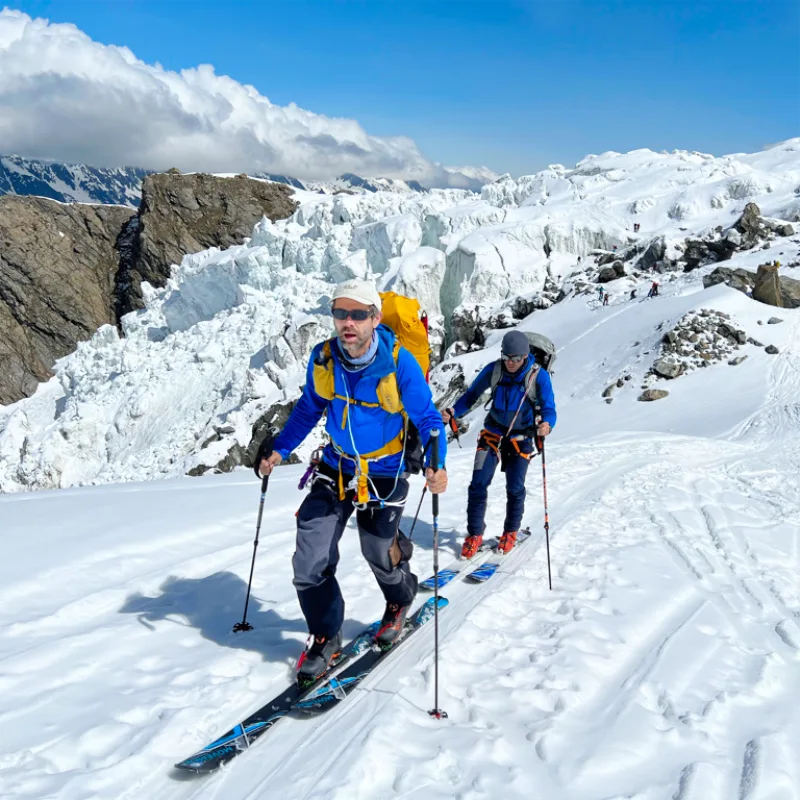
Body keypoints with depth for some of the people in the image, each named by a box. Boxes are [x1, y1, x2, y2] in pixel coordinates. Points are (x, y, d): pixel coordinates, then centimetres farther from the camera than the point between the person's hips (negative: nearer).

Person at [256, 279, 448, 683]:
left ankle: (400, 600, 44)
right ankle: (325, 638, 19)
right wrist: (279, 449, 0)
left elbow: (427, 418, -14)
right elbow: (308, 408, 7)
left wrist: (436, 463, -32)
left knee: (380, 553, 7)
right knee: (310, 561, -4)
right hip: (336, 468, 3)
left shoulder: (399, 363, -22)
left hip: (384, 473, -3)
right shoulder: (323, 358, -11)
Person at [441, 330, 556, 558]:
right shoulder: (493, 370, -13)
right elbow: (472, 394, -4)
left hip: (521, 439, -1)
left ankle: (511, 532, 26)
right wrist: (452, 411, -22)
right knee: (478, 485, -6)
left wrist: (546, 425, -42)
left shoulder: (539, 376, -18)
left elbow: (549, 409, -18)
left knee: (515, 488, 0)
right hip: (493, 433, 2)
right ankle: (474, 534, 11)